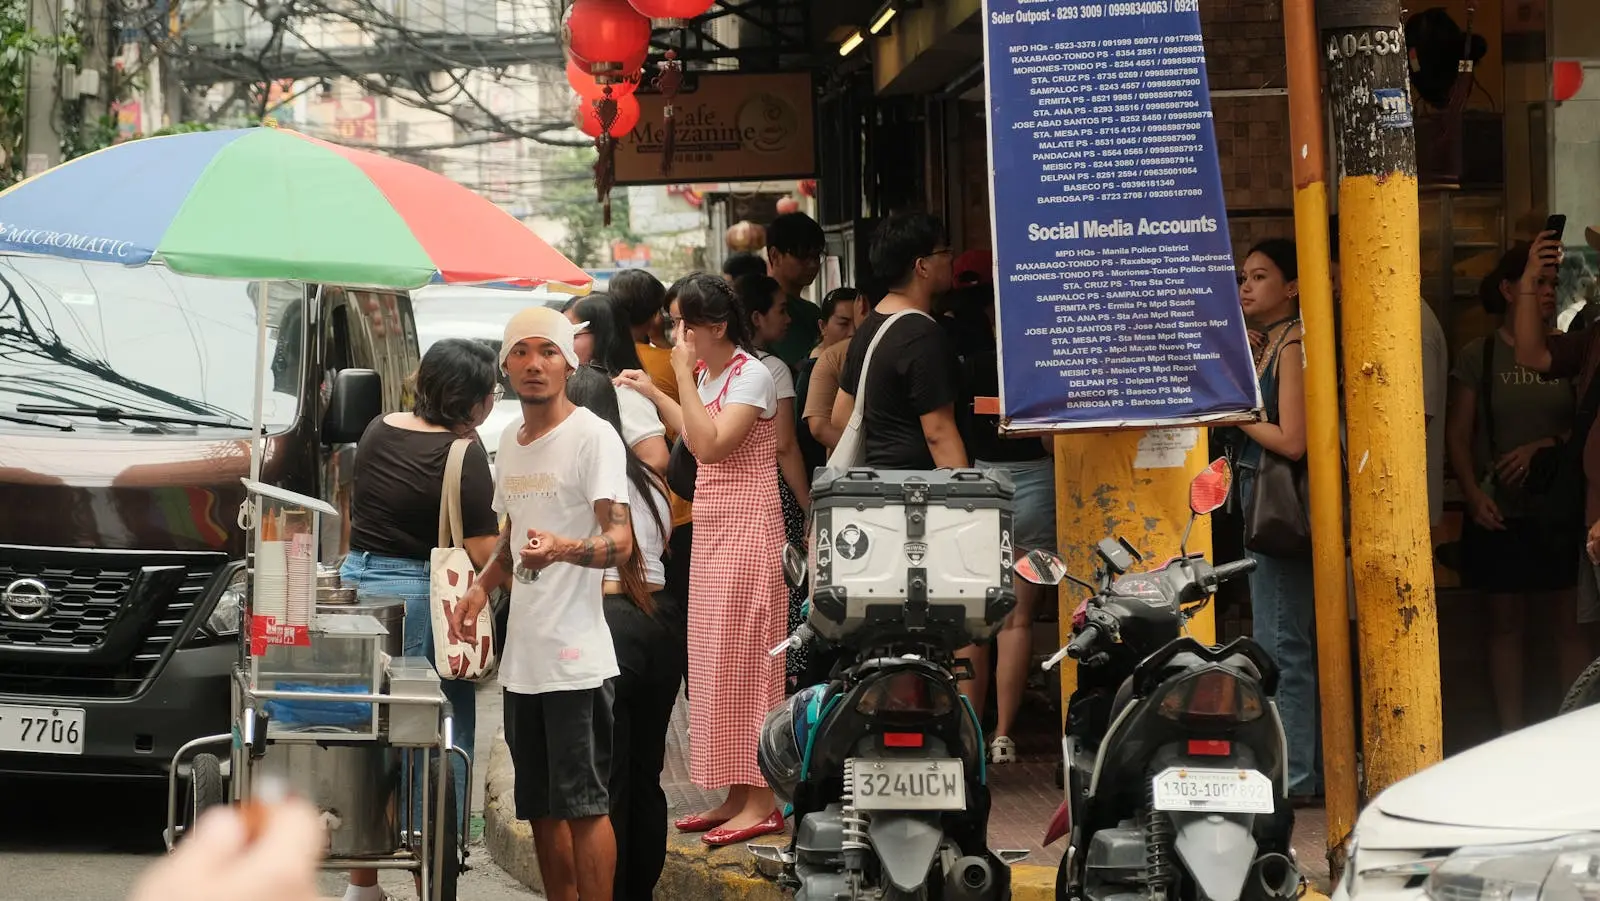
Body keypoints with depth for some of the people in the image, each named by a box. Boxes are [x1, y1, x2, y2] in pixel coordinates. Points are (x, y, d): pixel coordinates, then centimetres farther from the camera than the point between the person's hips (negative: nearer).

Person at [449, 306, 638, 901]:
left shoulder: (593, 437, -9)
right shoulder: (509, 444, 16)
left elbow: (620, 543, -17)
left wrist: (563, 549, -37)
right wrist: (482, 587, 10)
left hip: (576, 658, -8)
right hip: (521, 655, 8)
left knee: (583, 805, -7)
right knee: (540, 808, 12)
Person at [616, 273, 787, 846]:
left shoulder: (751, 376, -14)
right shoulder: (706, 376, 13)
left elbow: (710, 444, -24)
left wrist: (683, 375, -19)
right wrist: (654, 394, 24)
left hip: (746, 530, -9)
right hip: (710, 530, 9)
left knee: (742, 659, -9)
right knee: (717, 663, 9)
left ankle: (761, 803, -6)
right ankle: (736, 797, 14)